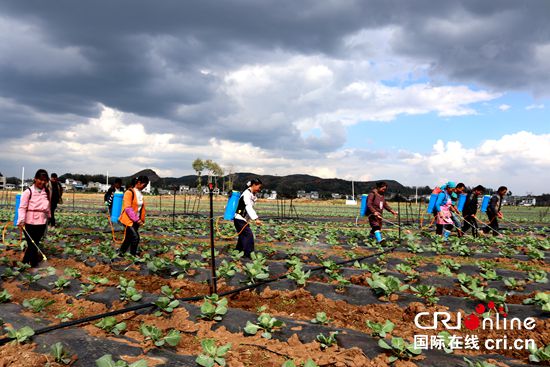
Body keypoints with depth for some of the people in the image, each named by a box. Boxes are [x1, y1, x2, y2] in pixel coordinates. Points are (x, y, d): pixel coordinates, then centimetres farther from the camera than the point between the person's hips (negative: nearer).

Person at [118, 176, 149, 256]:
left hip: (136, 221, 7)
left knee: (129, 237, 13)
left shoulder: (140, 193, 10)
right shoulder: (129, 192, -14)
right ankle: (133, 254, 3)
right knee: (135, 237, -13)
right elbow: (128, 208, -19)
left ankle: (121, 252, 28)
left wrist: (141, 219, 12)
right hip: (129, 220, -7)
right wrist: (136, 219, -22)